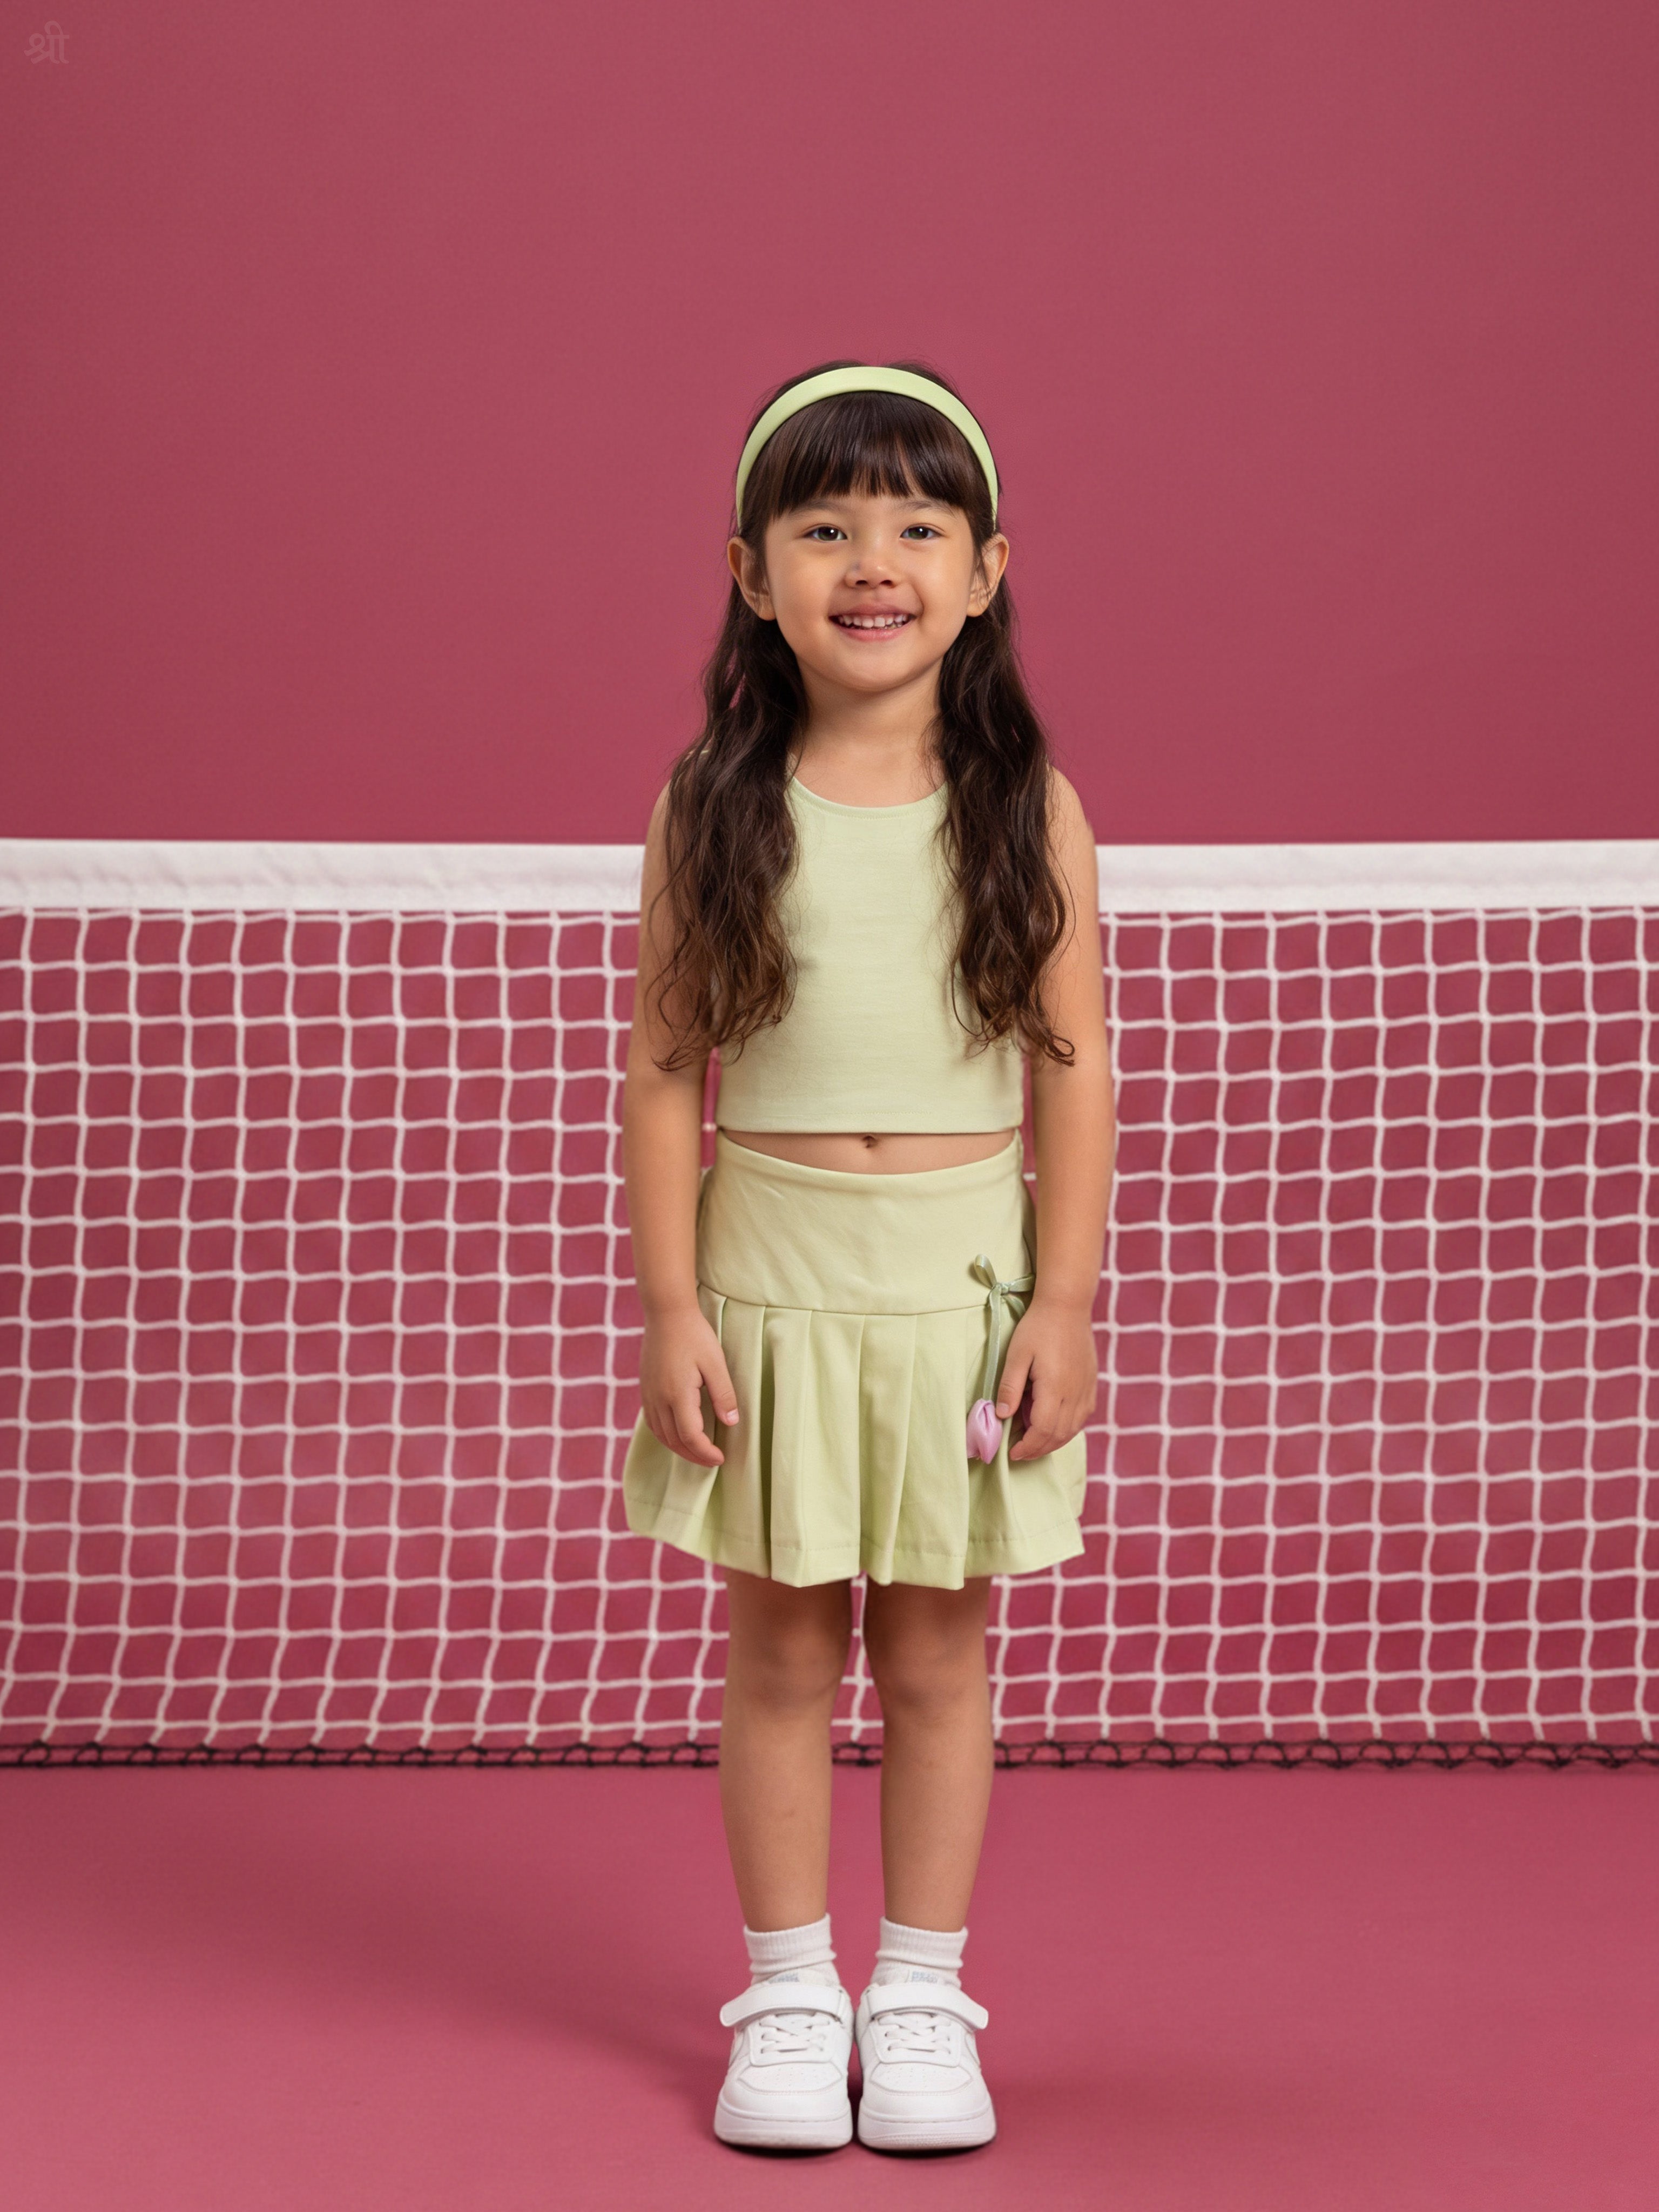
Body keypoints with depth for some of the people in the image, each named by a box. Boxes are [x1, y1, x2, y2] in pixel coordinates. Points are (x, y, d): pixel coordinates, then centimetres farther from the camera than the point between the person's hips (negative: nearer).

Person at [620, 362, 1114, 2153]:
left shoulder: (1026, 809, -2)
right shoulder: (716, 807, -2)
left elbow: (1073, 1067, 0)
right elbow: (663, 1071, 0)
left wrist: (1066, 1300, -5)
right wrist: (670, 1304, -5)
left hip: (966, 1272, 0)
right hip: (773, 1266, 0)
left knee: (937, 1653, 9)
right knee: (781, 1651, 8)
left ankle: (921, 1997, 23)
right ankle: (787, 1996, 22)